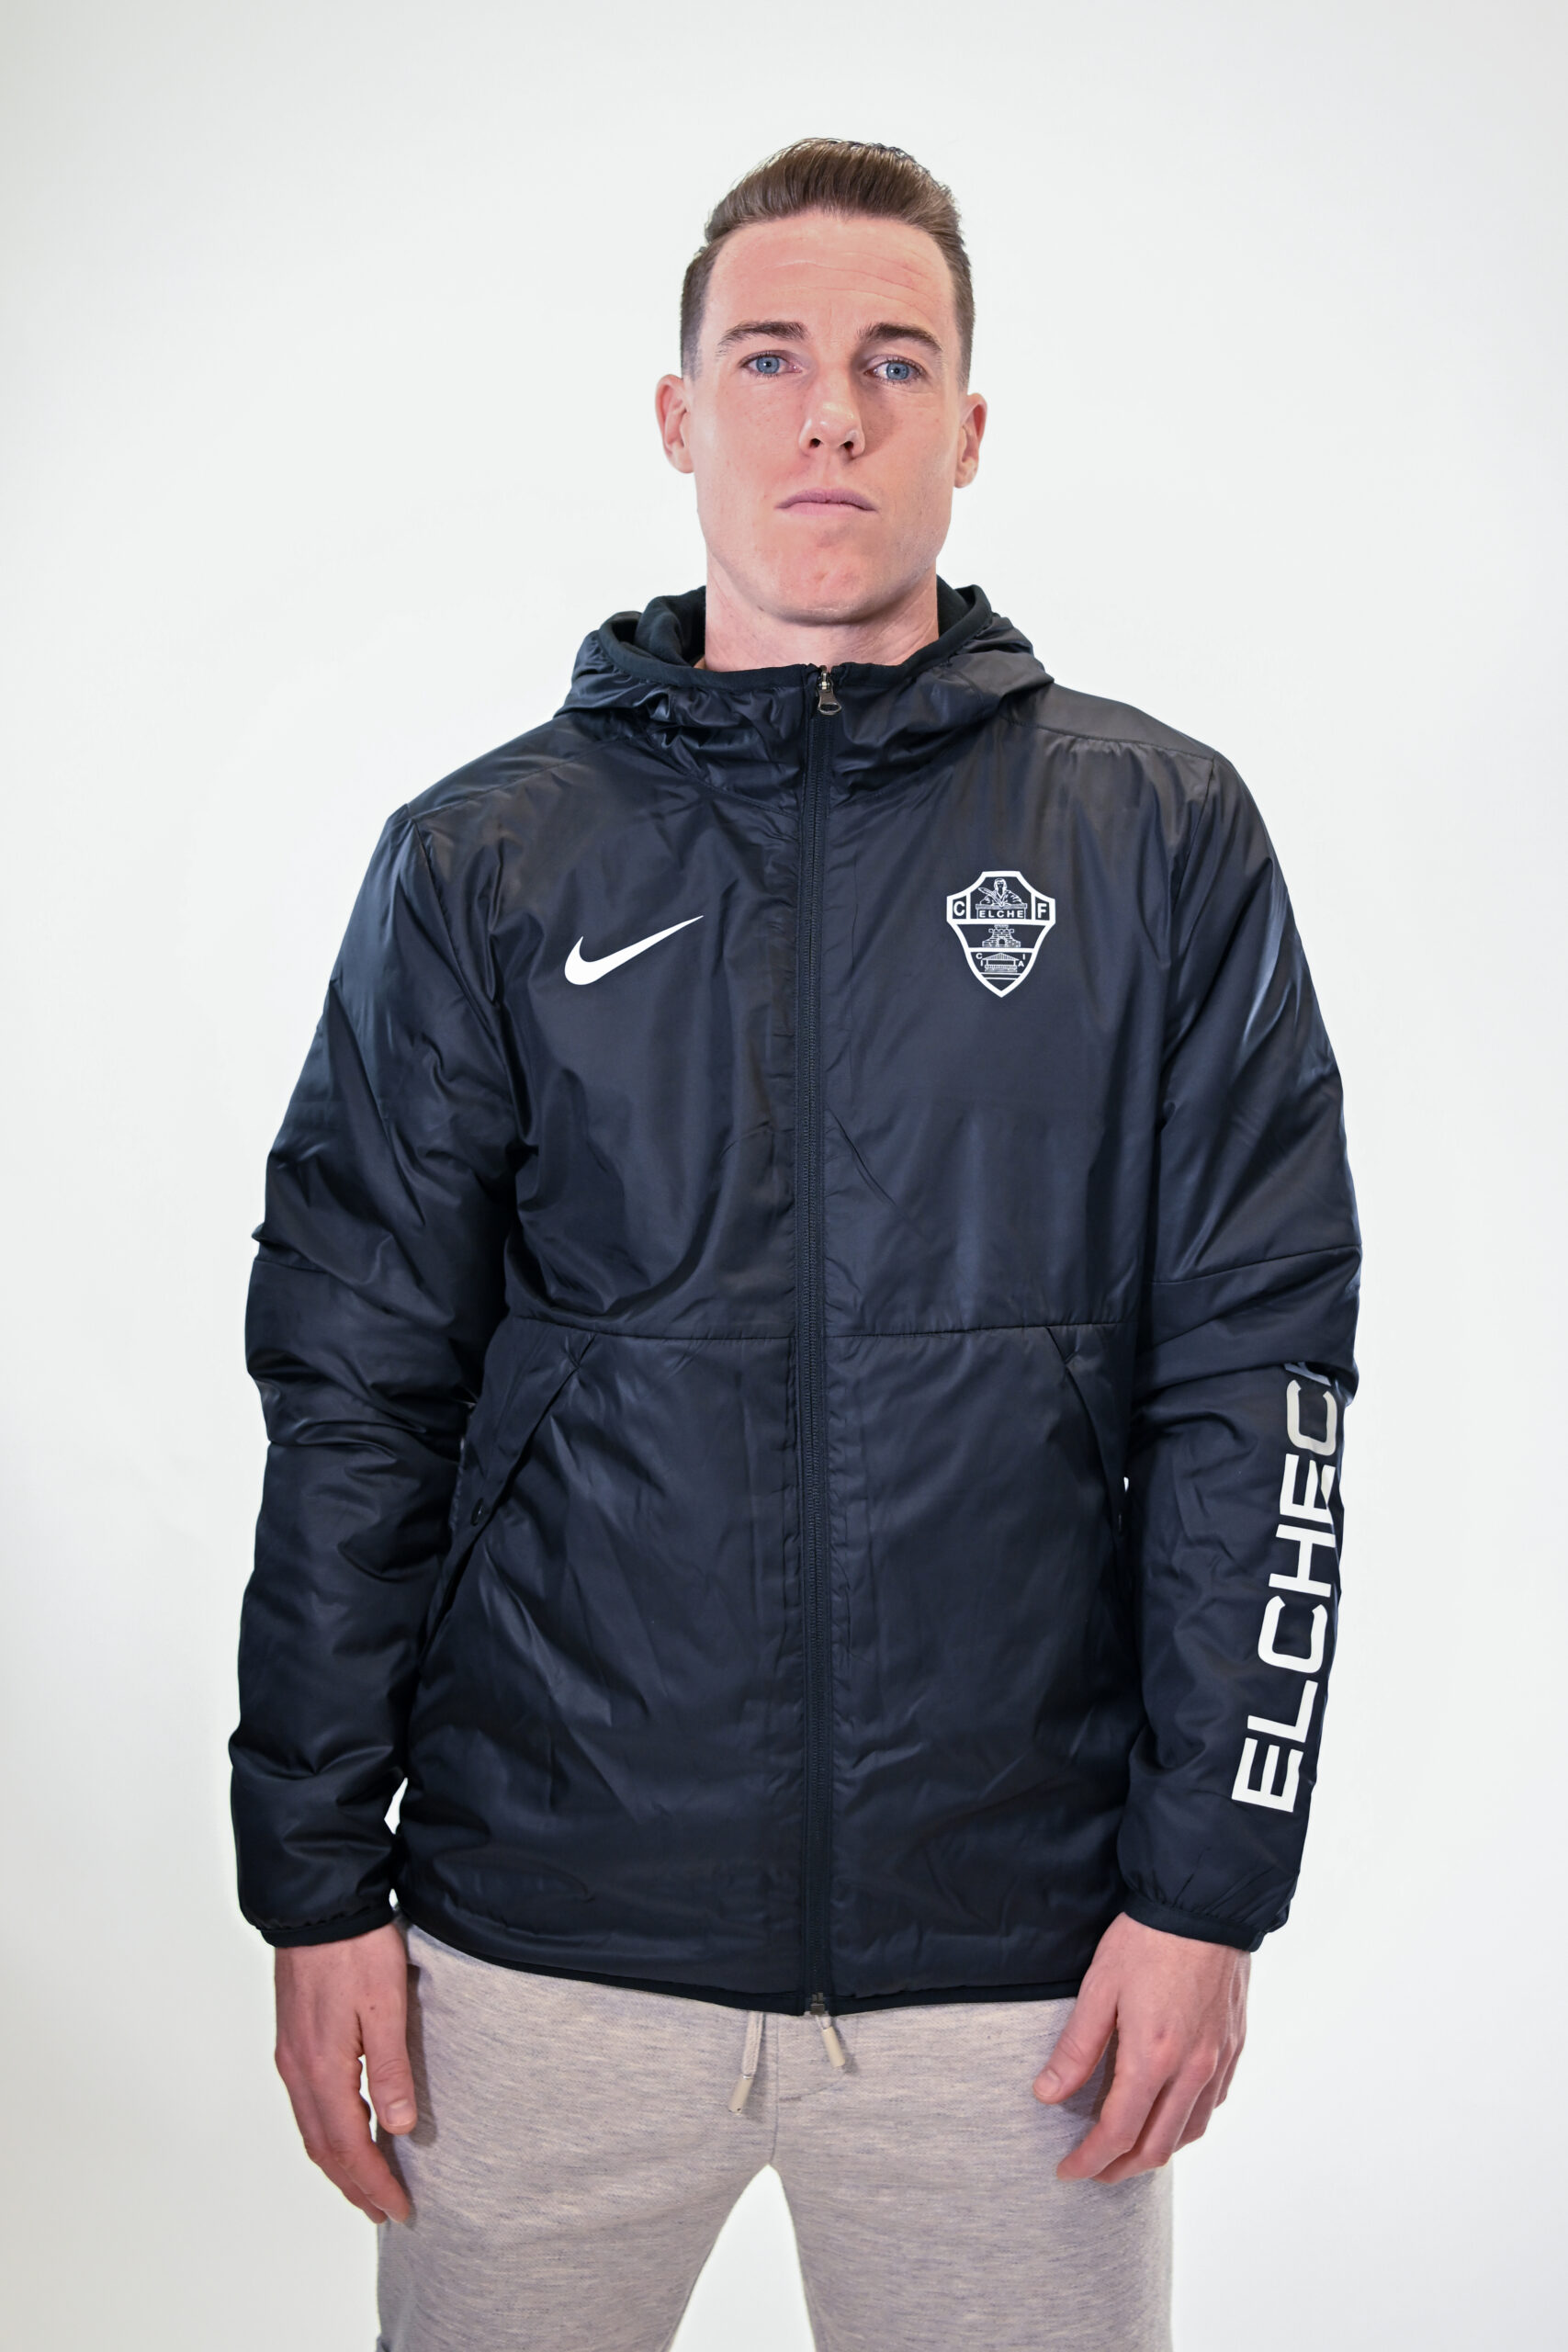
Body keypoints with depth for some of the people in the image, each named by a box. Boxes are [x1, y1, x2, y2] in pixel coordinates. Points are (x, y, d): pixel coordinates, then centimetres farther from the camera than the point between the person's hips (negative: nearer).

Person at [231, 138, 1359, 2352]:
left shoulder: (1160, 838, 1)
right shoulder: (482, 860, 2)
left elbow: (1260, 1386, -1)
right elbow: (353, 1400, 3)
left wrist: (1207, 1885, -5)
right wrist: (318, 1887, 1)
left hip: (1016, 1959, 0)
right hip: (549, 1933, 1)